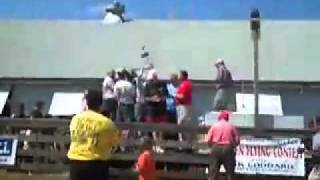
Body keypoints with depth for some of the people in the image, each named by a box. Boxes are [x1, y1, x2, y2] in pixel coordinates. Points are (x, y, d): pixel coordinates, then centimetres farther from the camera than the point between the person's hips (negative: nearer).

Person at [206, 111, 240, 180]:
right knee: (229, 170, 7)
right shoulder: (231, 126, 4)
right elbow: (237, 140, 1)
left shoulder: (214, 125, 5)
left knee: (213, 170, 5)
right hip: (228, 149, -1)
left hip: (216, 148, 1)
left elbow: (208, 140, -1)